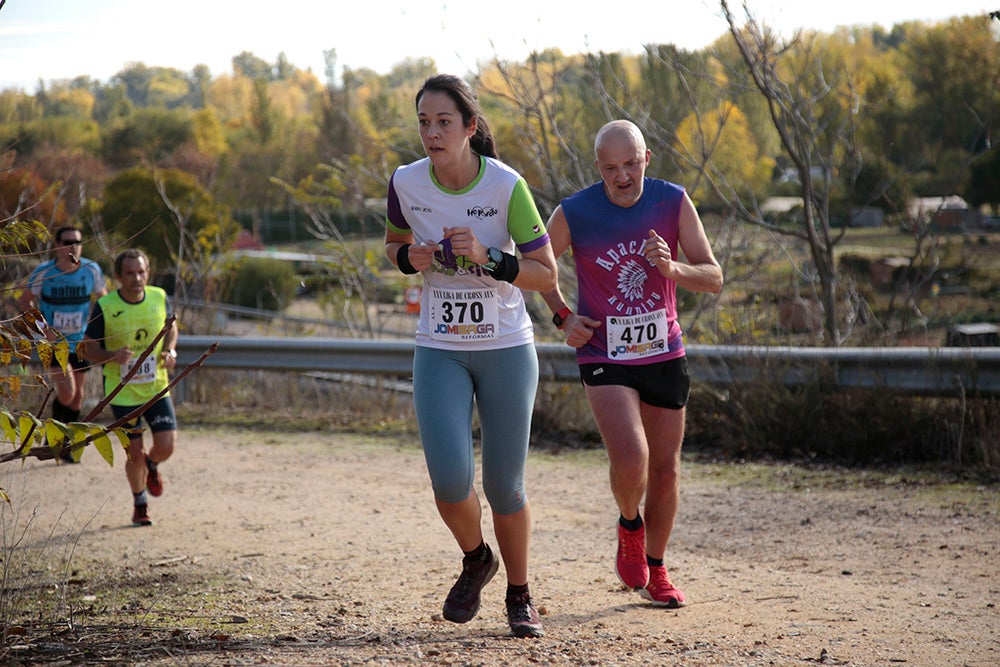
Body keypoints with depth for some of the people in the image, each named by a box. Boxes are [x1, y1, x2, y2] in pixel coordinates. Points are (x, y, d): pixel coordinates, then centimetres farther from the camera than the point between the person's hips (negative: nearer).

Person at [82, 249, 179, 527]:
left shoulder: (160, 298, -6)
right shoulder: (104, 306, -15)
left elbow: (171, 327, 14)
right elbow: (90, 348, -7)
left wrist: (170, 350, -6)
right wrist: (113, 356, -28)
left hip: (156, 387, 2)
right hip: (122, 392, -2)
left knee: (166, 447, -8)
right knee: (135, 455, 0)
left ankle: (152, 465, 31)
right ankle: (140, 504, 29)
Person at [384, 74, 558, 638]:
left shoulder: (506, 186, -14)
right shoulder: (406, 183, -6)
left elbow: (547, 276, -10)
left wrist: (488, 257, -25)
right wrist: (410, 258, -8)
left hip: (507, 349, -2)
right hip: (440, 352, 2)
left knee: (505, 485, 1)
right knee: (450, 478, -14)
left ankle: (520, 595, 25)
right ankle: (476, 560, 19)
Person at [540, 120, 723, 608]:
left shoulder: (674, 202, -6)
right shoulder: (573, 214, -11)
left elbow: (713, 278, -7)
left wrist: (672, 268, -26)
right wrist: (562, 316, -4)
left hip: (664, 355, 3)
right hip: (605, 359, -3)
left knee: (665, 469, 10)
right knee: (630, 459, -22)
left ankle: (654, 572, 30)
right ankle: (629, 527, 11)